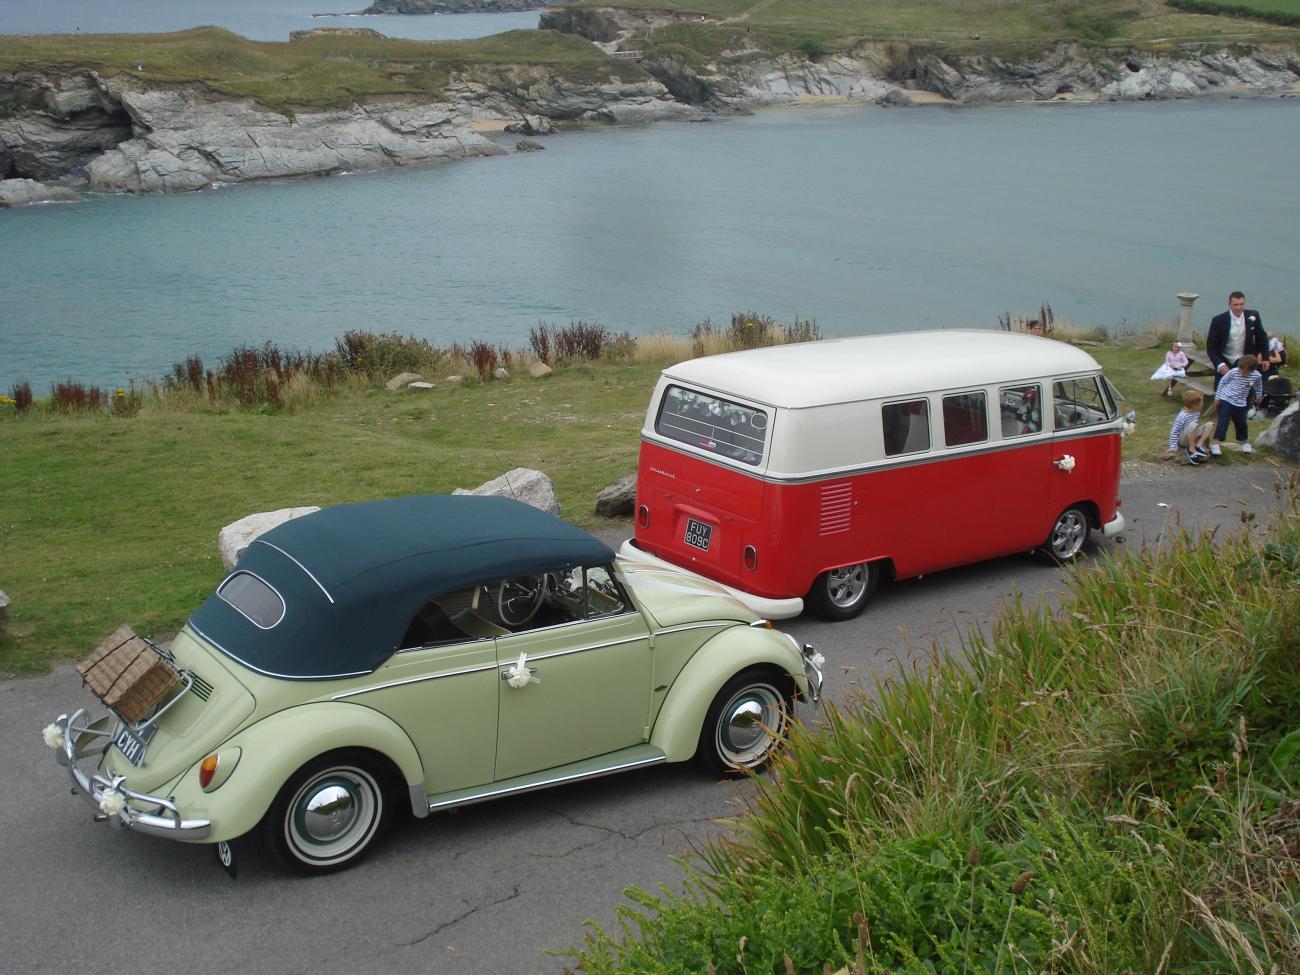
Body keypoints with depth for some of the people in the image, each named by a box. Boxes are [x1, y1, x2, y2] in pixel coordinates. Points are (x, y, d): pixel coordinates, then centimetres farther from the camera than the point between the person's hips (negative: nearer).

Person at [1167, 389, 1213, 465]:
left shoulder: (1196, 412, -2)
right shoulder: (1182, 416, -26)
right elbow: (1174, 431, -22)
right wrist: (1173, 446, -22)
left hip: (1193, 436, 8)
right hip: (1183, 440, -8)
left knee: (1210, 424, -4)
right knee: (1193, 425, -36)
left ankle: (1199, 445, -13)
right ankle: (1191, 449, -21)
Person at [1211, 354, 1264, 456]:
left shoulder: (1257, 376, -12)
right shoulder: (1233, 372, -18)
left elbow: (1258, 386, 11)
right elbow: (1222, 382, -3)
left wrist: (1258, 396, 24)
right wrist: (1217, 397, 0)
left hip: (1240, 403, 3)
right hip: (1225, 400, -3)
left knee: (1241, 423, 14)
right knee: (1223, 422, -11)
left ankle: (1244, 441, 37)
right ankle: (1216, 442, -10)